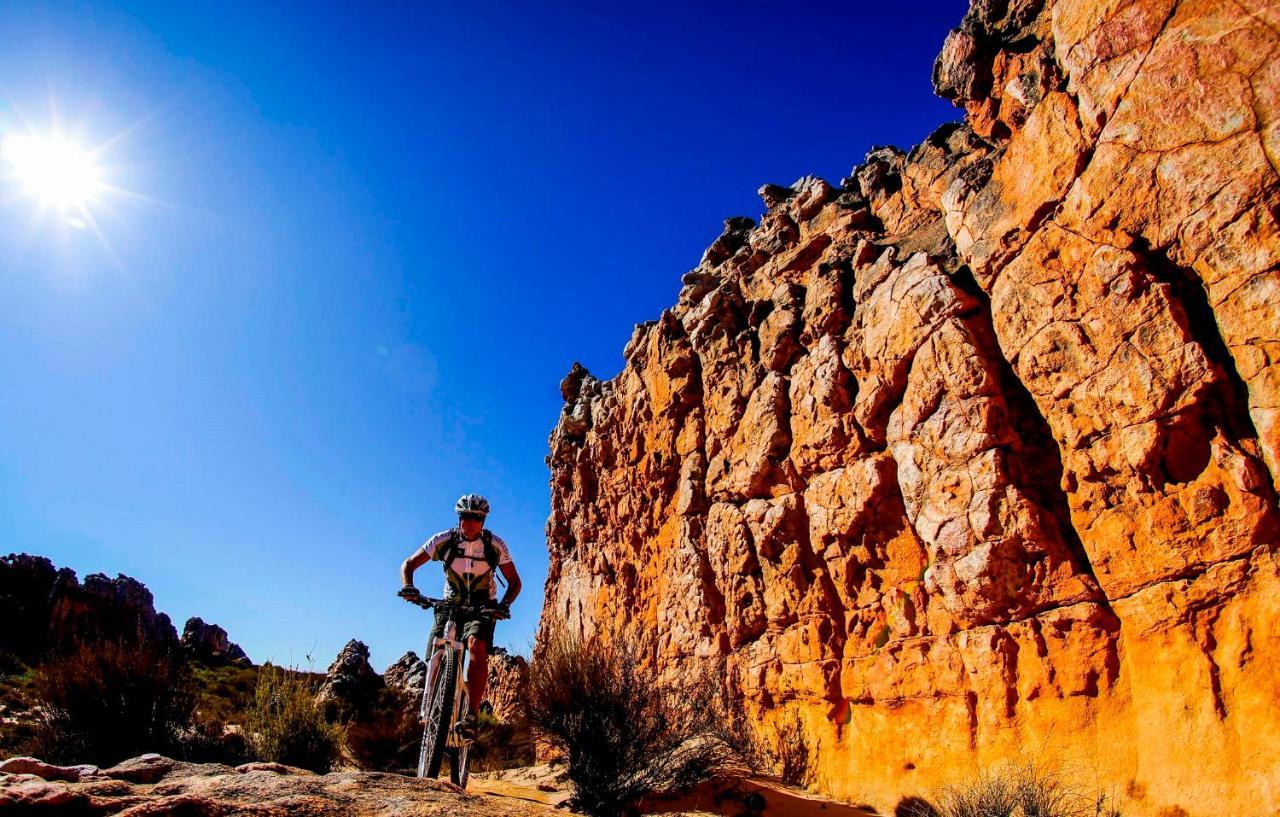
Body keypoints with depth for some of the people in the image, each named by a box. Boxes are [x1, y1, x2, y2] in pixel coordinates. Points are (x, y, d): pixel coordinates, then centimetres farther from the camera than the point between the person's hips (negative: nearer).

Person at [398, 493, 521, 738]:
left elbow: (514, 582, -9)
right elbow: (408, 564, -8)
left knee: (477, 648, -29)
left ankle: (471, 717, -30)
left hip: (482, 607, -2)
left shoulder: (496, 545, -15)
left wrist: (504, 604, -29)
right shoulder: (444, 540, -13)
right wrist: (408, 586, -30)